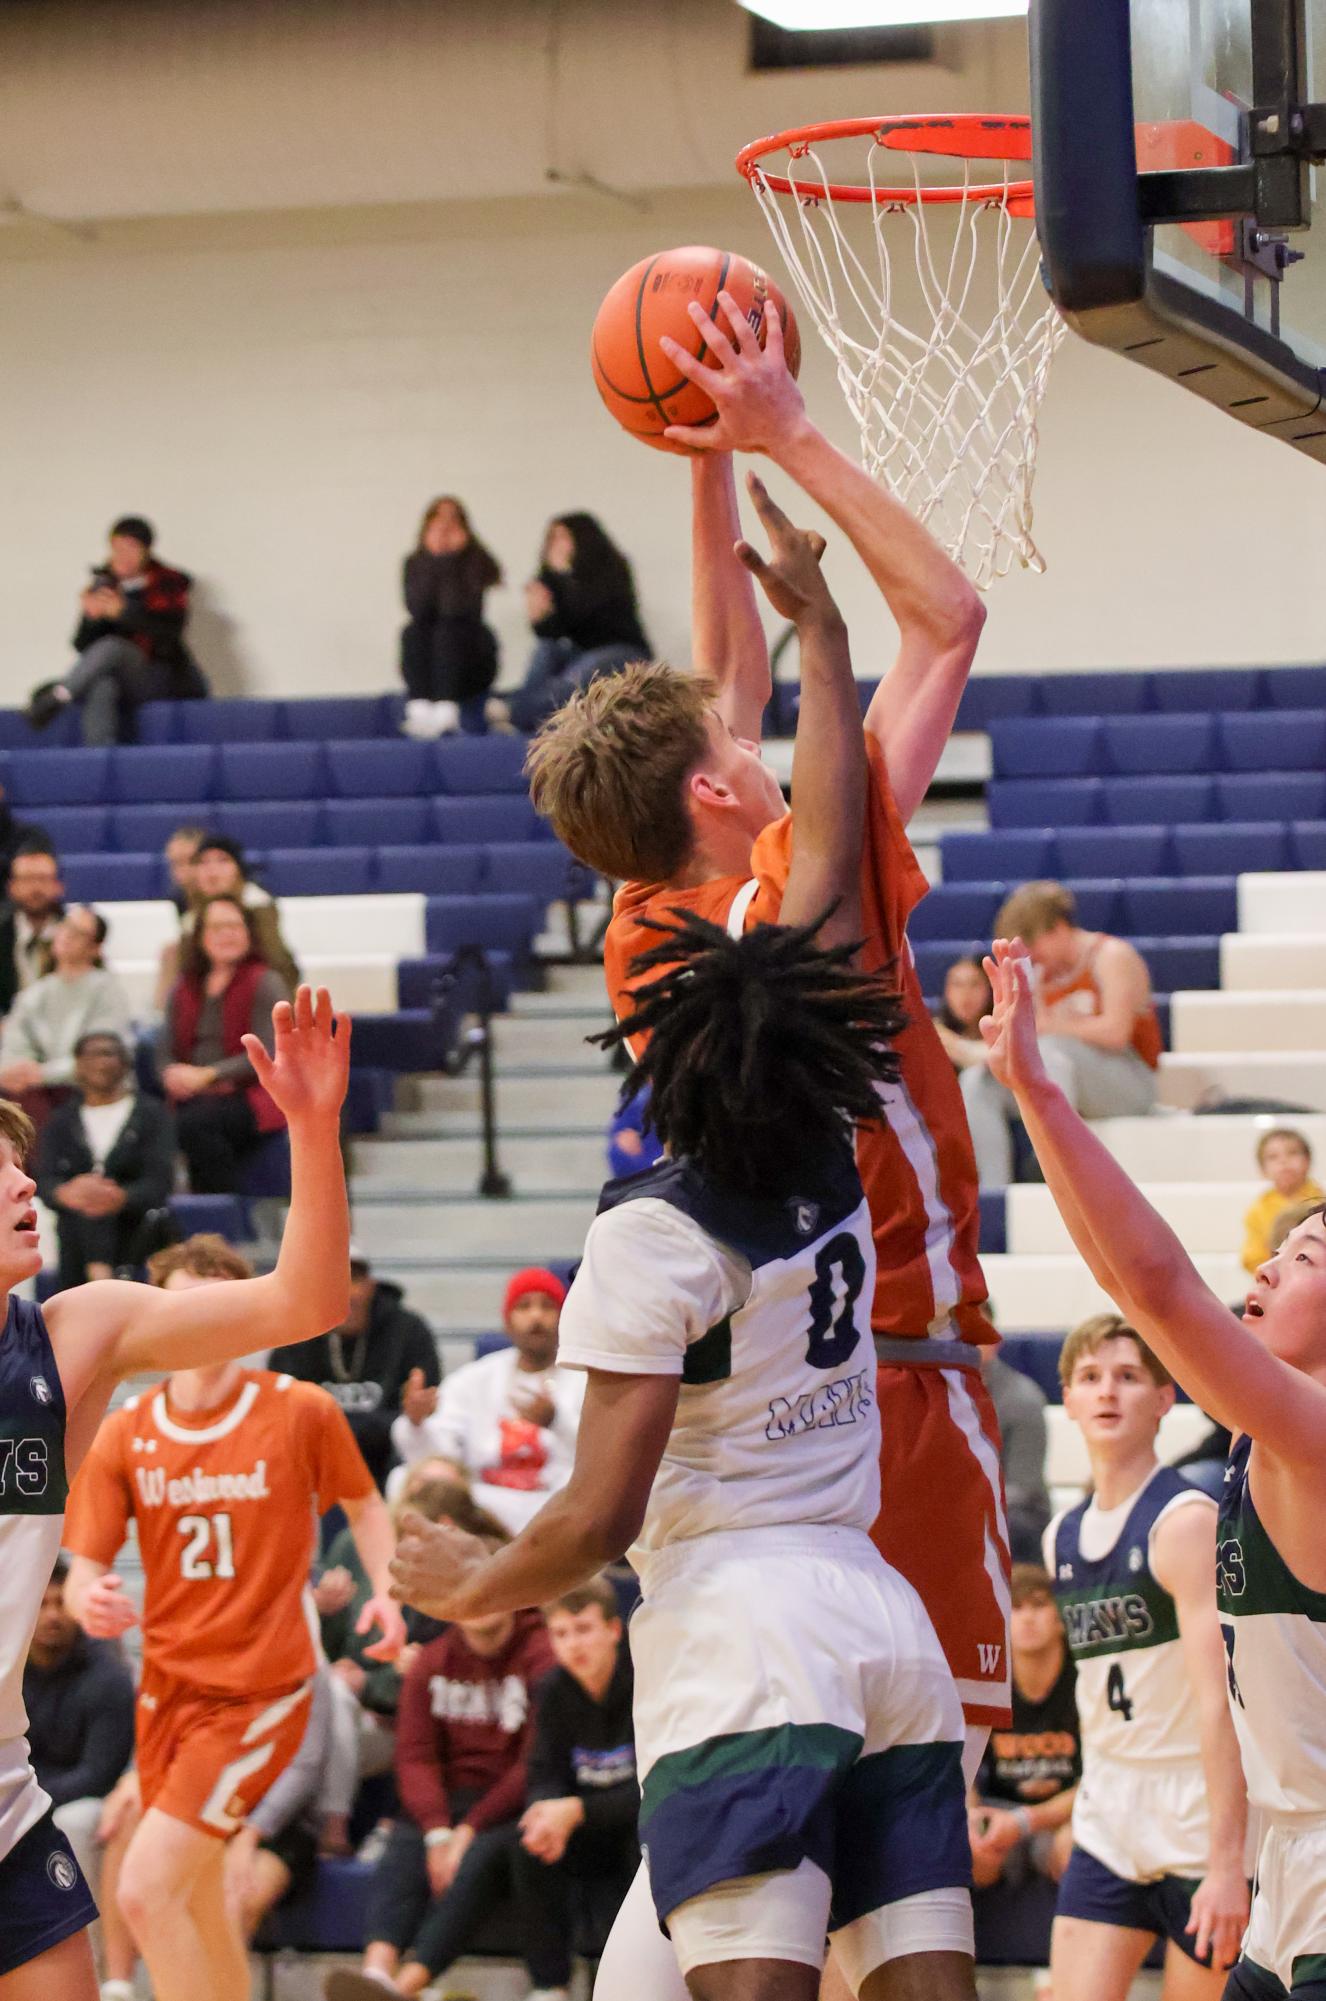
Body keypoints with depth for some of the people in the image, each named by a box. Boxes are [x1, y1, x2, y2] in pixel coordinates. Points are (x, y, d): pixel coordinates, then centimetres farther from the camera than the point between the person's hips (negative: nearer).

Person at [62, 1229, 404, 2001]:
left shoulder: (302, 1411, -7)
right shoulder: (126, 1433, 0)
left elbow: (364, 1504, 9)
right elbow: (84, 1567, 1)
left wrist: (386, 1591, -9)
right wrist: (90, 1602, -23)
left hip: (261, 1691, -5)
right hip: (171, 1684, 5)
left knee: (146, 1889, -19)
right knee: (200, 1907, 15)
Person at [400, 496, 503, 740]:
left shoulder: (477, 560, -5)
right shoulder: (415, 563, 3)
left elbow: (464, 610, -19)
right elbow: (417, 609, -13)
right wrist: (434, 560, -15)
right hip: (425, 663, 2)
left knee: (447, 630, -29)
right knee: (413, 633, -25)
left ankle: (446, 711, -40)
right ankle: (419, 708, -38)